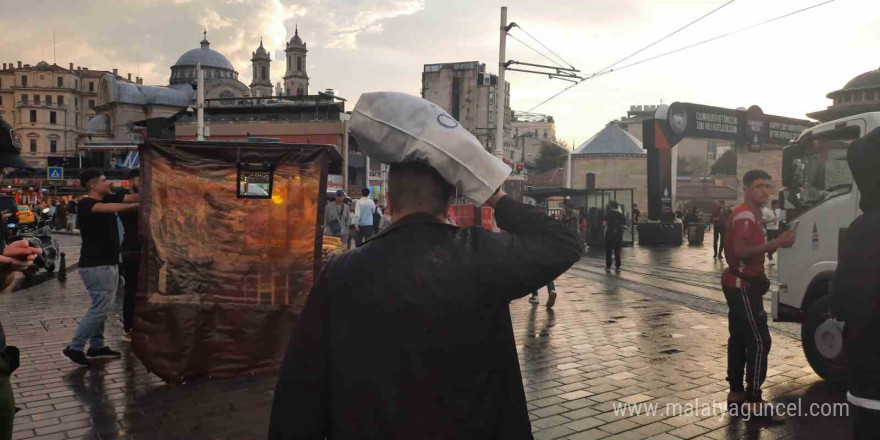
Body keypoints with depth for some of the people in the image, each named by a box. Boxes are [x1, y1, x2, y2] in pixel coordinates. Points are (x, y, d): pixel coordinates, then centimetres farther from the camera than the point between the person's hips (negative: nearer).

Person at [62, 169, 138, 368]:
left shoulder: (108, 198, 9)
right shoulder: (85, 204, -15)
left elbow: (132, 197, 1)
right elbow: (108, 208, -34)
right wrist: (136, 205, -44)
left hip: (109, 263, 9)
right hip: (95, 265, -9)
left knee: (102, 307, 15)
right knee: (100, 307, -7)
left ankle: (96, 346, 25)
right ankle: (74, 348, 3)